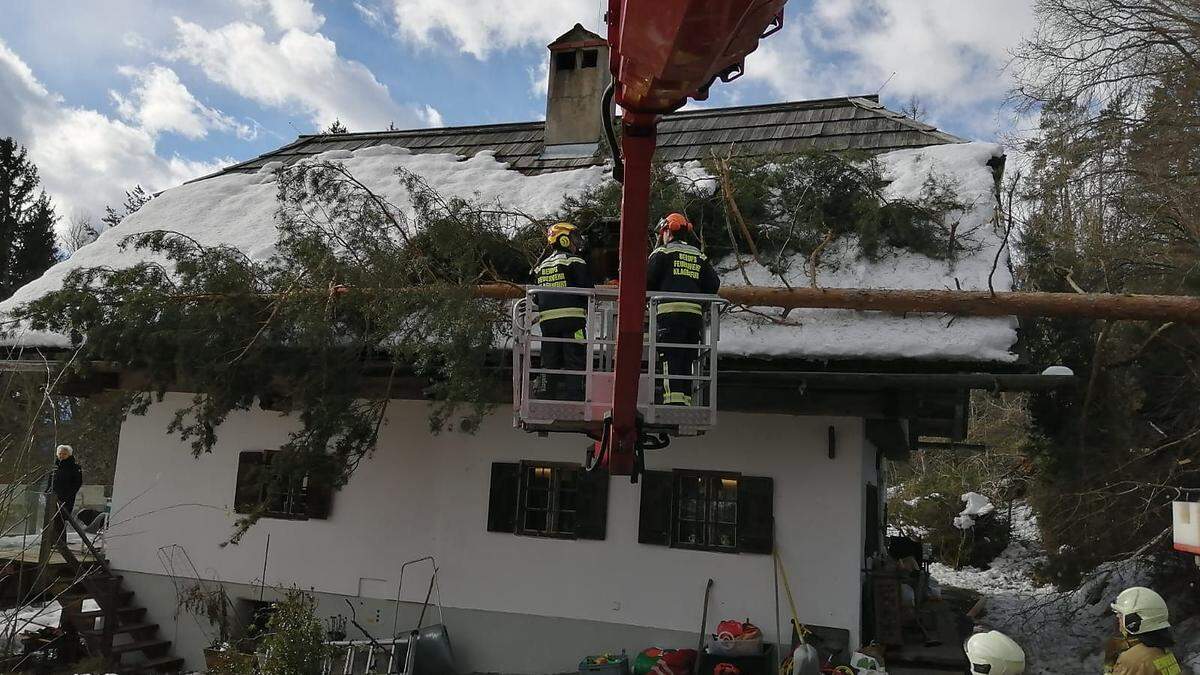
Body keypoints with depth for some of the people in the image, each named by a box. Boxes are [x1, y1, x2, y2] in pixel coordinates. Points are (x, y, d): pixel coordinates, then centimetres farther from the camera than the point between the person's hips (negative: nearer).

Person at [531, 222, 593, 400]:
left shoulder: (540, 266, 18)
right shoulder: (574, 261, -2)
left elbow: (535, 297, 19)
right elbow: (588, 290, -6)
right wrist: (587, 306, 10)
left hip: (547, 319, 6)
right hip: (572, 318, -6)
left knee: (550, 360, 11)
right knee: (574, 359, -4)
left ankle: (546, 393, 12)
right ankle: (572, 394, -9)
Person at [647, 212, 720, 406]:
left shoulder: (662, 252, 3)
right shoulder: (699, 257, 18)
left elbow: (648, 281, -2)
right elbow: (714, 283, 11)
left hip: (670, 312, -5)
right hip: (695, 313, 5)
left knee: (670, 359, -7)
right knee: (687, 360, 12)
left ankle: (673, 400, -16)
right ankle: (686, 400, 14)